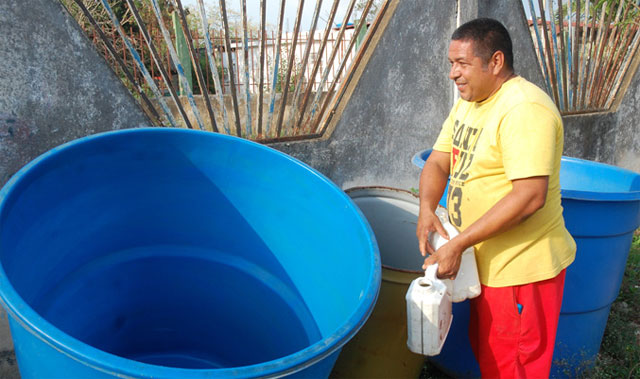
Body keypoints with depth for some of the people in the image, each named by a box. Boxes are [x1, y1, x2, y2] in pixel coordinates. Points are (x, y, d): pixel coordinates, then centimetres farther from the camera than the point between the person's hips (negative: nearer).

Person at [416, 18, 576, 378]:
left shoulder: (525, 109, -22)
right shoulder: (468, 102, 7)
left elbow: (529, 197, -29)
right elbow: (437, 162, 7)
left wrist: (458, 244, -27)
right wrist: (427, 209, -13)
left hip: (520, 268, -8)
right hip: (486, 263, 9)